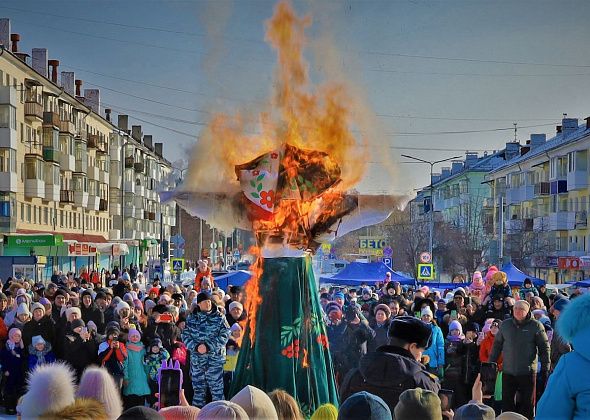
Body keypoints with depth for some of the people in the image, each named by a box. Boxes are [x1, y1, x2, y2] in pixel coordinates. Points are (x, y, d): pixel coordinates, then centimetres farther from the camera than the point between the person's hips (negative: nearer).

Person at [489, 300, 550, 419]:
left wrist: (545, 368, -4)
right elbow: (497, 345, 13)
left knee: (527, 404, 4)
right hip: (508, 372, 3)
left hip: (528, 373, -3)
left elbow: (544, 348, -1)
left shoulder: (535, 326, -3)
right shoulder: (505, 325, 6)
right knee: (506, 404, 6)